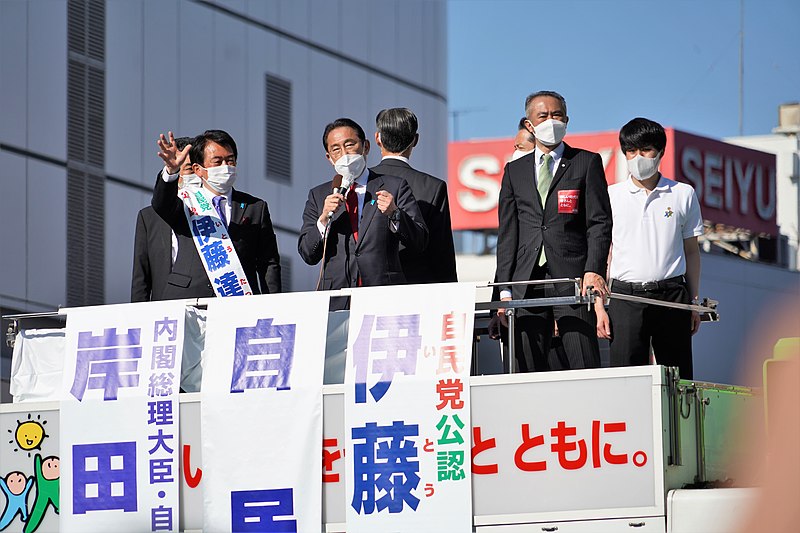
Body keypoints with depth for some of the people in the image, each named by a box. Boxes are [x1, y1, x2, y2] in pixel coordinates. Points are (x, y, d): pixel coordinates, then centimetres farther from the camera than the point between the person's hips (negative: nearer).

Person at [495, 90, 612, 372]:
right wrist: (505, 288, 5)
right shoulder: (515, 171, 18)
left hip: (572, 278, -3)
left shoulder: (587, 163, 8)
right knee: (529, 368, -1)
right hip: (526, 283, 3)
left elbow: (600, 222, 1)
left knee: (584, 366, -10)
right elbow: (507, 232, 15)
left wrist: (594, 271, -13)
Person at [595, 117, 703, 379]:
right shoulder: (611, 196, 7)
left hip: (671, 296, 1)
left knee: (677, 377, 0)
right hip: (625, 296, -1)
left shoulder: (683, 194, 9)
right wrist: (599, 307, -1)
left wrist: (694, 303, 10)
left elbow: (691, 251, 14)